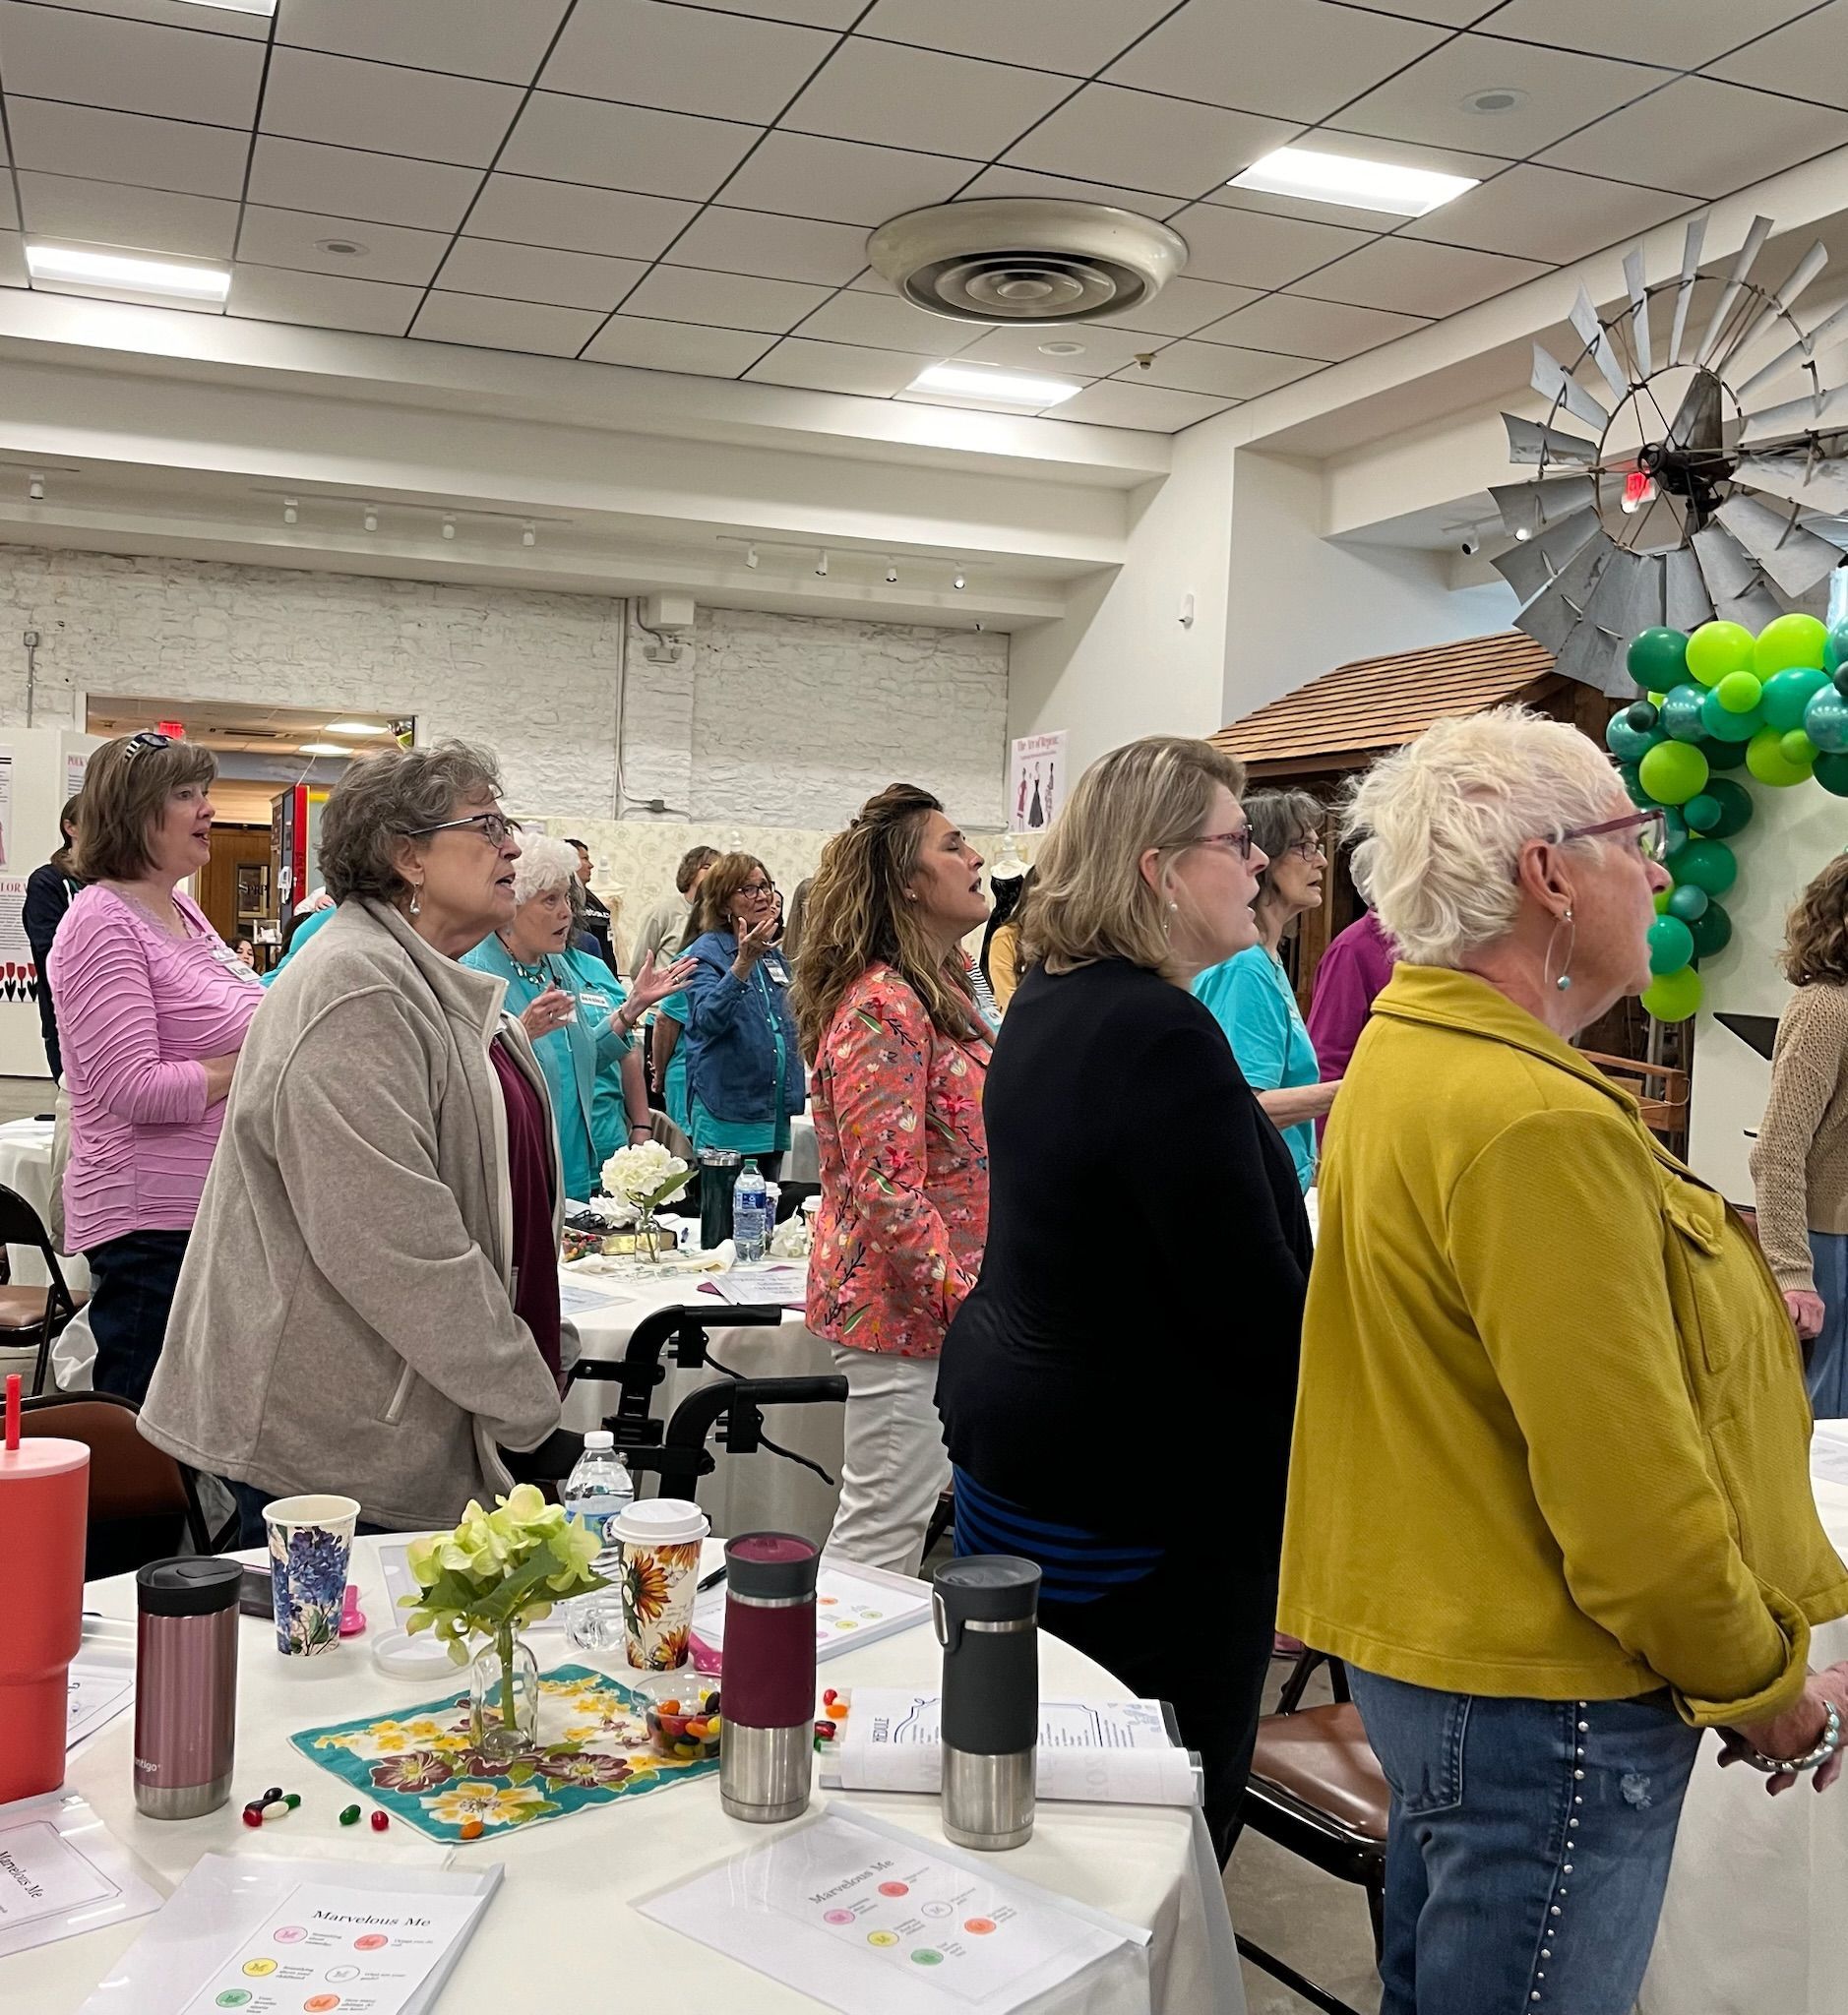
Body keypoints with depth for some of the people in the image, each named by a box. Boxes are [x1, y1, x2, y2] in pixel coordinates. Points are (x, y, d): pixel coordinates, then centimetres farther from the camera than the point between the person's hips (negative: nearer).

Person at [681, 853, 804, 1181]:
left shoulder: (774, 957, 15)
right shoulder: (707, 953, -7)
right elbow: (707, 1019, -26)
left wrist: (796, 1097, 20)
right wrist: (743, 963, -36)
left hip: (775, 1117, 7)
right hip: (728, 1116, -7)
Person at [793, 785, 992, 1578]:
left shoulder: (941, 992, 13)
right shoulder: (882, 1005, -20)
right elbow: (886, 1191, -24)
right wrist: (966, 1299, -21)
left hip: (945, 1305, 10)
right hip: (904, 1307, -10)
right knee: (883, 1528, -1)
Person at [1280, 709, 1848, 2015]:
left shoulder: (1411, 1052, 7)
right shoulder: (1537, 1122, -26)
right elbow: (1628, 1484, -24)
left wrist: (1714, 1307, 9)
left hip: (1430, 1643, 10)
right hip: (1544, 1702, -10)